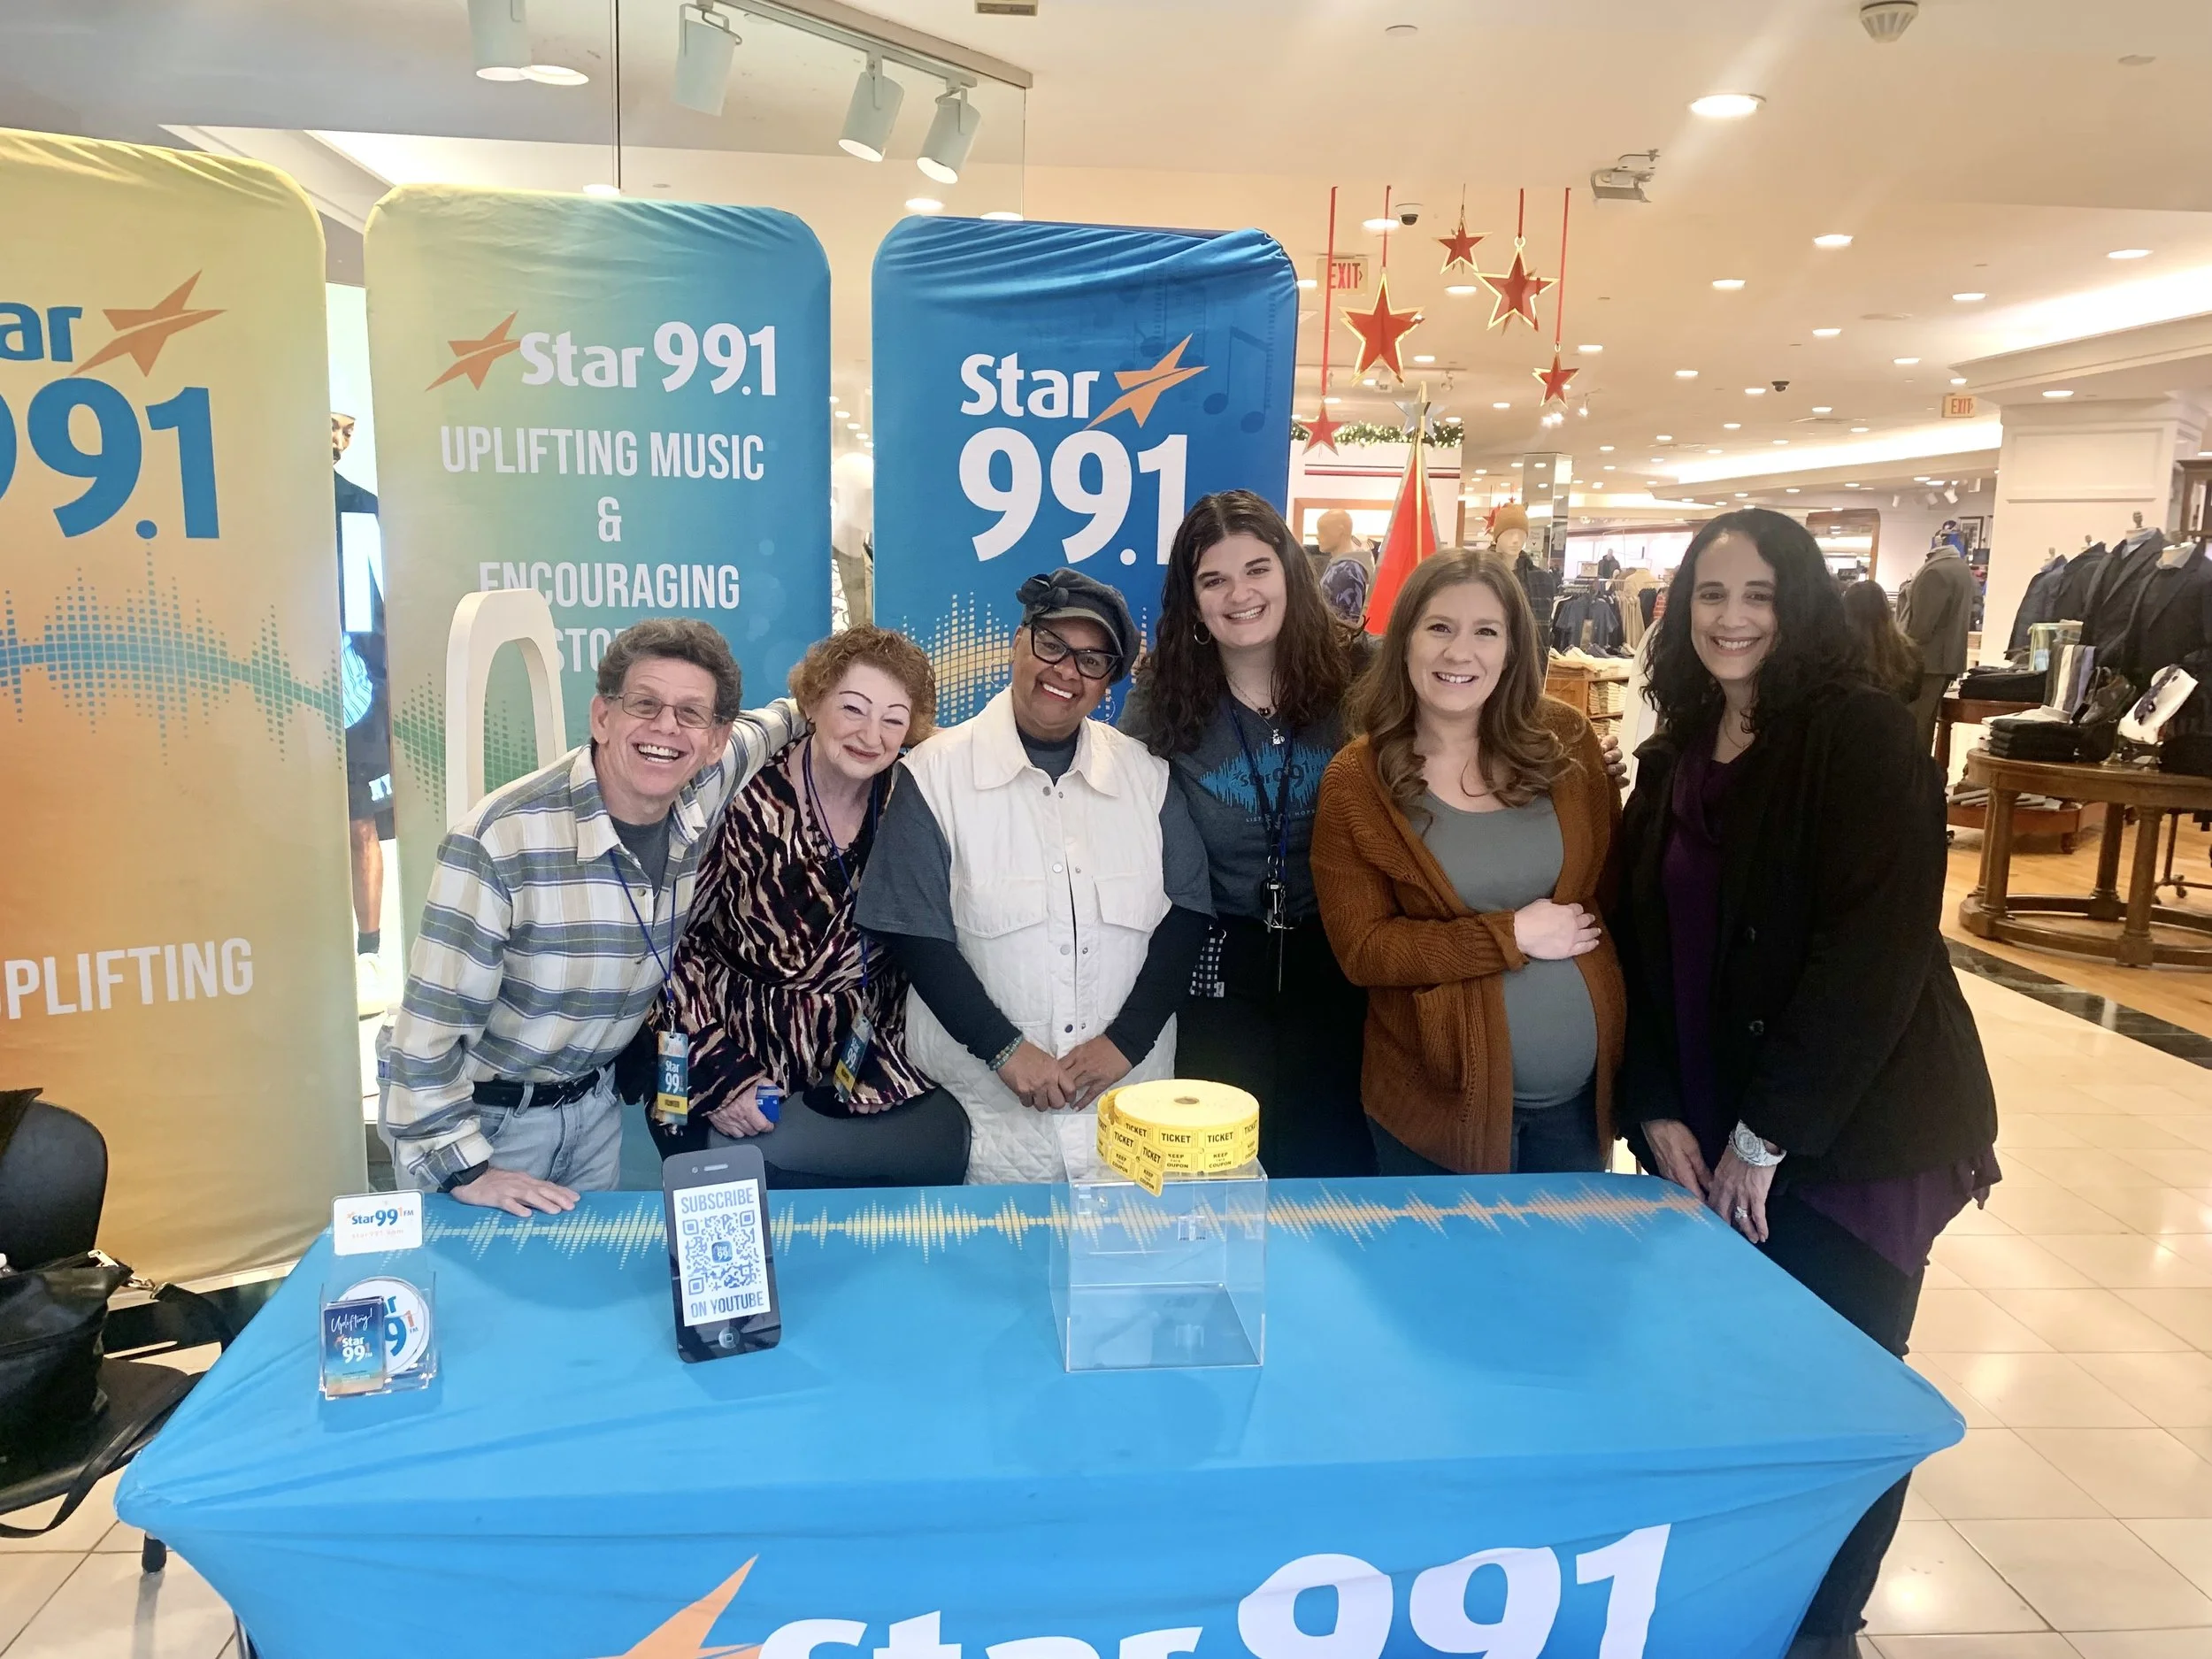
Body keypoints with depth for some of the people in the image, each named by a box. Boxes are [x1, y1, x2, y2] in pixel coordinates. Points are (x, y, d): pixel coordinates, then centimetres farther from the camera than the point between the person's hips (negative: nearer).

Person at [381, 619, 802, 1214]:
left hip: (594, 1102, 5)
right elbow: (431, 1023, -25)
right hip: (483, 1116, -5)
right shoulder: (500, 838, -30)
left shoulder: (702, 792, -12)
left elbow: (752, 736, 13)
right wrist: (465, 1170, -24)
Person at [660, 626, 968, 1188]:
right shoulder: (748, 802, -15)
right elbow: (676, 942, -9)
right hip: (739, 1066, -3)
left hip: (864, 1071, 3)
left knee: (947, 1144, -11)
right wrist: (719, 1073, -13)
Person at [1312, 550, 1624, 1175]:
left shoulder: (1565, 740, -2)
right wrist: (1514, 935, -17)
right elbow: (1362, 949, -11)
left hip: (1582, 1093, 3)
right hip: (1443, 1101, -3)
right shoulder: (1355, 780, -9)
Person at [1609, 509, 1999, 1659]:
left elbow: (1877, 948, -20)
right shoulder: (1673, 757, 7)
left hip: (1851, 1133, -5)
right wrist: (1658, 1111, -4)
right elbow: (1643, 943, 7)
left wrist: (1767, 1133, -18)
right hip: (1707, 1138, 5)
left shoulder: (1862, 735, -12)